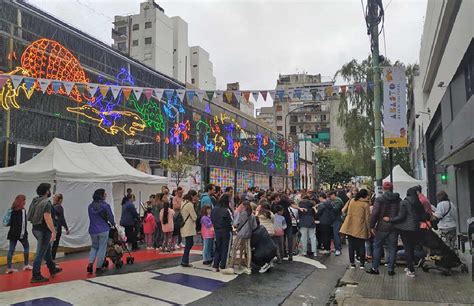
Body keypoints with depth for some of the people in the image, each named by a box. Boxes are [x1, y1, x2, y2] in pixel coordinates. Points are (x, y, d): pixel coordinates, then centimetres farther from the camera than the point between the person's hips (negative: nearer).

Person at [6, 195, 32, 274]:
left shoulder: (13, 210, 9)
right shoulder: (22, 210, -12)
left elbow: (11, 222, 11)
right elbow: (22, 223, -17)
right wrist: (24, 233, -17)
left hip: (13, 232, 6)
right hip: (20, 232, -6)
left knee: (11, 249, 5)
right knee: (26, 246, 10)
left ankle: (9, 267, 5)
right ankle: (26, 265, 15)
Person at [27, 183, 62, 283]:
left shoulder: (35, 201, 10)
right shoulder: (46, 203, -18)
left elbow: (33, 216, 16)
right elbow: (47, 218, -26)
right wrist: (53, 231, -24)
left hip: (36, 229, 10)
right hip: (43, 230, -10)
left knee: (47, 249, 22)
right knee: (40, 253, -1)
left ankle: (52, 269, 35)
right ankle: (36, 276, 7)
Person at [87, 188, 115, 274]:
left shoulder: (90, 206, 5)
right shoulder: (105, 205, -11)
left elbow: (91, 218, 13)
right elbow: (110, 217, -5)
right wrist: (113, 224, 17)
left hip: (93, 230, 5)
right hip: (103, 230, -5)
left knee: (94, 247, 20)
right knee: (102, 248, 5)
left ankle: (90, 264, 5)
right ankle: (99, 267, 7)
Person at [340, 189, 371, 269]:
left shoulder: (352, 201, 5)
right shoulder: (365, 204, -7)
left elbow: (344, 211, 10)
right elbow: (367, 219, -5)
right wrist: (369, 230, 2)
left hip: (350, 227, 3)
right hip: (360, 228, -3)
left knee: (351, 245, 10)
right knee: (361, 246, 9)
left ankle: (352, 263, 15)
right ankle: (362, 264, 13)